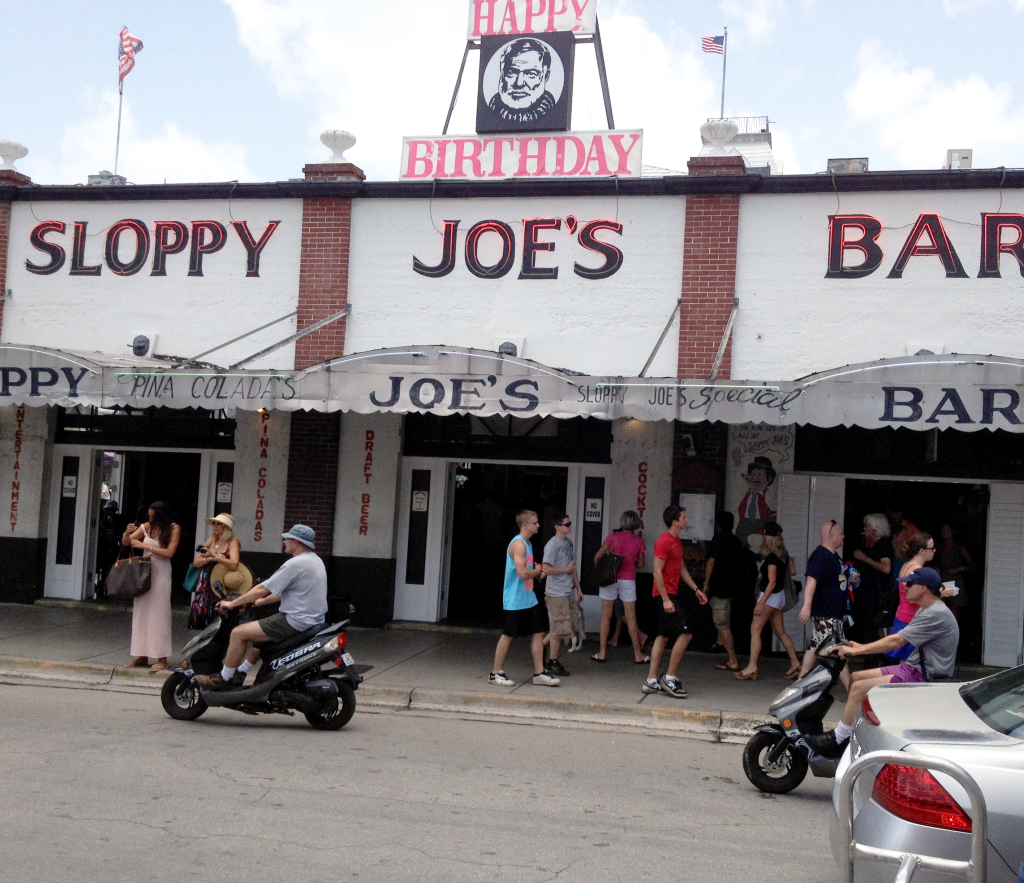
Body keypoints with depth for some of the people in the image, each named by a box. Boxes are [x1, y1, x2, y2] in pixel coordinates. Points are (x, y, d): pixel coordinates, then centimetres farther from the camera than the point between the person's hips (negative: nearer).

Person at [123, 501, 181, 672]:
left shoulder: (173, 529, -4)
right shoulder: (146, 527, 6)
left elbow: (169, 553, -13)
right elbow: (125, 542, 11)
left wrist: (145, 546, -14)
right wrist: (127, 532, -12)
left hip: (160, 572, -5)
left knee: (158, 613, -5)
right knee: (141, 612, 5)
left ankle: (162, 659, -1)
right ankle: (142, 655, 12)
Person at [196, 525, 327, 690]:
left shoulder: (296, 564, -18)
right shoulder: (315, 560, 12)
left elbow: (262, 589, -16)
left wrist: (232, 603, -6)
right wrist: (262, 601, 25)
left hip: (295, 621, -10)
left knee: (238, 633, -7)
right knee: (258, 628, 31)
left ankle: (223, 679, 5)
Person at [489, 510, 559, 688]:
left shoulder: (527, 543, 14)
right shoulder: (518, 544, -18)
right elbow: (522, 573, -26)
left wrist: (537, 573, 5)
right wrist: (537, 571, -8)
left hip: (529, 598, 9)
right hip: (515, 600, -9)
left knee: (538, 632, 7)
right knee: (508, 635, 0)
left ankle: (539, 673, 12)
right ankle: (496, 673, 11)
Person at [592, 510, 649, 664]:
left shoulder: (613, 536, -5)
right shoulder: (639, 541, -3)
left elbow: (598, 556, -7)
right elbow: (640, 564, 5)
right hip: (628, 580, 0)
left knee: (606, 615, 7)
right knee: (631, 618, 6)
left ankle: (602, 652, 9)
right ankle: (638, 655, 11)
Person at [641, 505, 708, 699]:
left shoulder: (677, 541, 16)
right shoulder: (664, 541, -15)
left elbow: (682, 569, 25)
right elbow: (657, 572, -19)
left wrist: (696, 589, 21)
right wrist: (666, 599, -22)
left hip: (670, 594, 10)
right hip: (666, 595, -10)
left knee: (663, 636, 9)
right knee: (685, 633, -12)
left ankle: (651, 681, 12)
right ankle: (669, 678, -5)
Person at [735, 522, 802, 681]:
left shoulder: (772, 557, -20)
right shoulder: (783, 553, 4)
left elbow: (772, 582, -23)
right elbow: (793, 571, 14)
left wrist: (761, 603, -25)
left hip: (770, 596, -9)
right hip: (779, 595, 9)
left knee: (755, 629, -6)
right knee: (780, 631, 16)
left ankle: (752, 668, -8)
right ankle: (795, 663, 19)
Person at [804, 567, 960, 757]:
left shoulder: (936, 615, -20)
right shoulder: (926, 610, 13)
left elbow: (895, 641, -24)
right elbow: (898, 640, 17)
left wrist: (856, 650, -19)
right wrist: (862, 647, 10)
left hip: (926, 678, -11)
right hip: (912, 669, 11)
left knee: (860, 688, -16)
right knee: (855, 678, 10)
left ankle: (836, 740, -6)